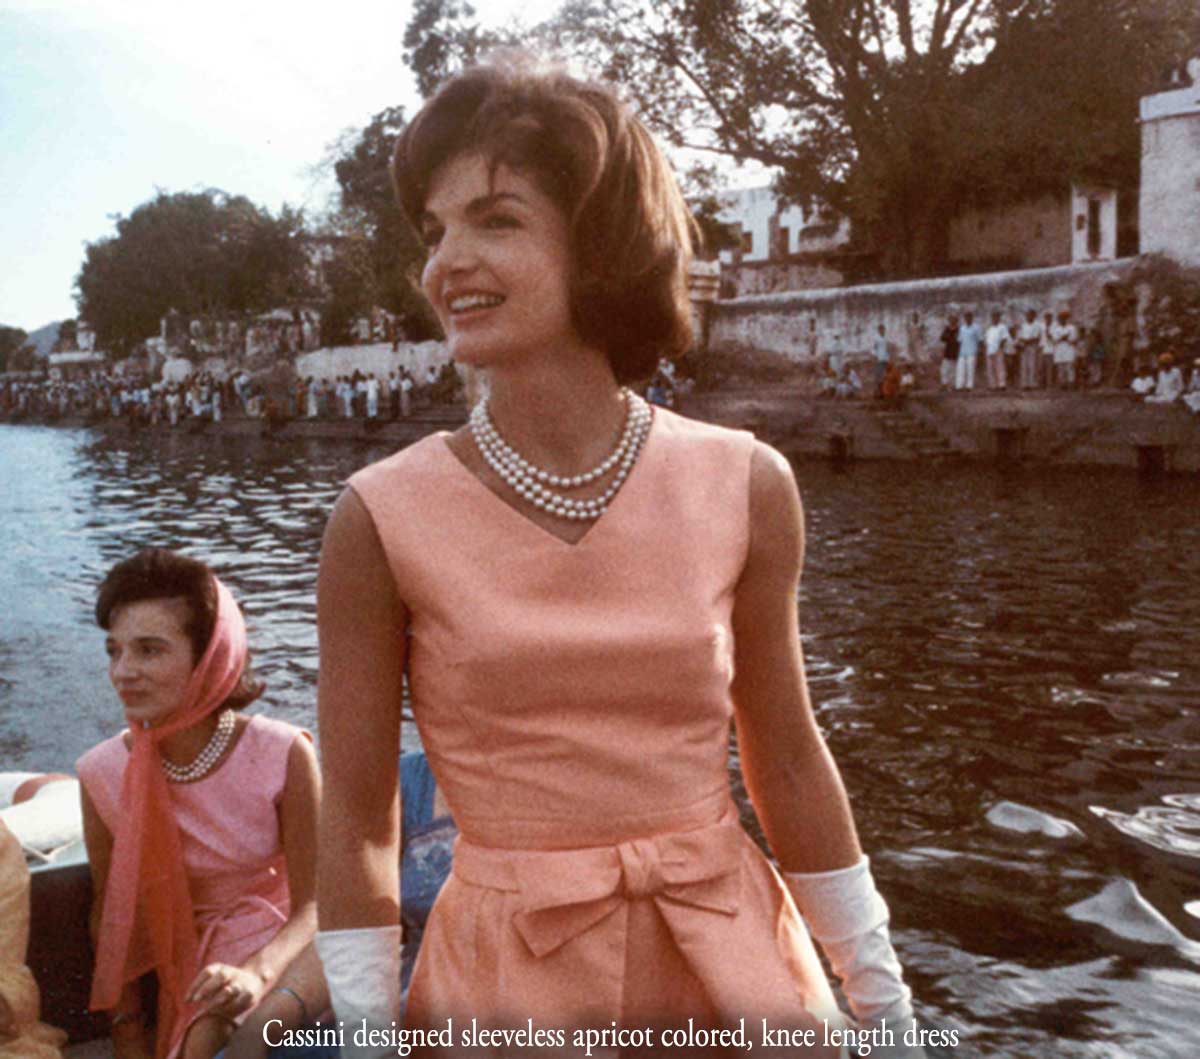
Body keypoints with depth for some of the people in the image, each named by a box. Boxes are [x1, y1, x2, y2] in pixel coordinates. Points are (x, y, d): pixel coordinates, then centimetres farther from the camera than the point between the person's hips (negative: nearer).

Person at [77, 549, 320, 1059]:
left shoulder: (282, 756, -21)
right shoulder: (104, 773, -12)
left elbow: (315, 904, -14)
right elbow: (110, 908, 2)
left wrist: (255, 974, -31)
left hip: (278, 943, -3)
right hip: (186, 960, 3)